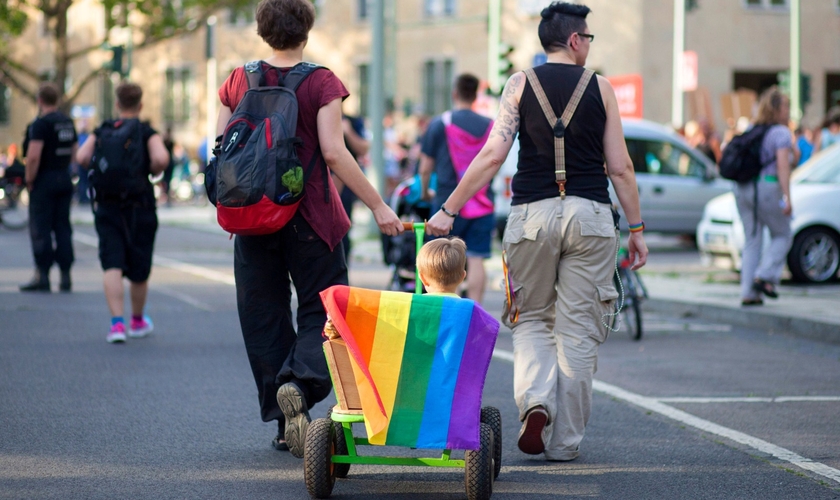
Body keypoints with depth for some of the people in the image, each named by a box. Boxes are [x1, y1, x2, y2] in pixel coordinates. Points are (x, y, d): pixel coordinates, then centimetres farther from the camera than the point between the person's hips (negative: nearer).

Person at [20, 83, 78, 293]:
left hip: (44, 181, -7)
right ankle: (65, 277, 8)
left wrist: (29, 180, -11)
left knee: (40, 230, -2)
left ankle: (42, 276, -4)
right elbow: (75, 152, 17)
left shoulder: (40, 123, -13)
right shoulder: (68, 122, 11)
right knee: (62, 228, 9)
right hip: (65, 180, 7)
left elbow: (34, 156, -22)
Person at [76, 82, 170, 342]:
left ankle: (117, 323, -22)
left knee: (112, 265, -5)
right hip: (139, 206, -1)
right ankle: (138, 321, 31)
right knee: (139, 268, 14)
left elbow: (81, 157, -7)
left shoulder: (101, 131, 6)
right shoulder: (147, 132, -2)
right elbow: (161, 158, -20)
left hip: (106, 206, 1)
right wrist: (153, 171, 0)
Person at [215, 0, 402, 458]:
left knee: (264, 317, 10)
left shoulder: (237, 82, 4)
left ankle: (283, 422, 12)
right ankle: (301, 383, -23)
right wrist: (378, 206, -9)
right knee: (321, 309, 6)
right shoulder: (321, 82, -6)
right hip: (308, 215, -3)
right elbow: (334, 153, -14)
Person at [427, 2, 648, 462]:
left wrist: (448, 209, 1)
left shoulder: (520, 85, 5)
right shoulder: (600, 88, 6)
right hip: (590, 216, 0)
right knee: (577, 330, 6)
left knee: (532, 320, 15)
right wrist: (636, 228, 12)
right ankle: (564, 440, 8)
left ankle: (536, 401, -12)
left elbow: (492, 155, -3)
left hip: (532, 213, 1)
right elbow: (620, 168, 4)